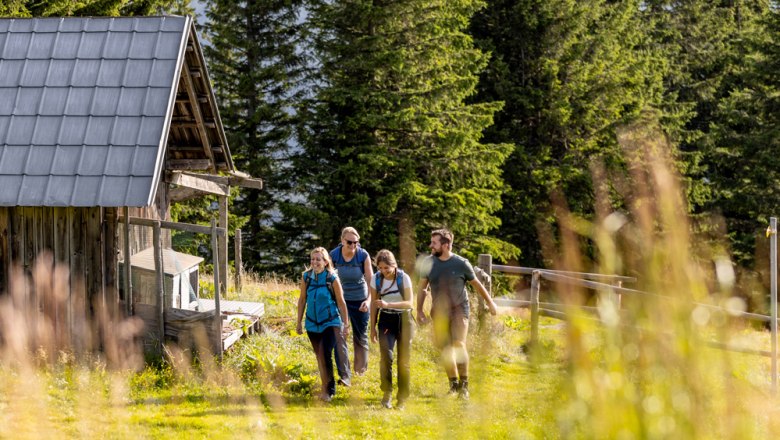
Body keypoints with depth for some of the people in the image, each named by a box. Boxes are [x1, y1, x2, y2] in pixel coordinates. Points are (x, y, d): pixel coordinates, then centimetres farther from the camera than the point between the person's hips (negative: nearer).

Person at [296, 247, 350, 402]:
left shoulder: (332, 278, -11)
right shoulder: (306, 277, -1)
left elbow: (341, 302, -3)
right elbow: (302, 300, 8)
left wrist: (346, 324, -1)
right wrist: (299, 322, 10)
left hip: (330, 323, -4)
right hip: (312, 324, 4)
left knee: (326, 355, -14)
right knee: (319, 356, 13)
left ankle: (329, 390, -2)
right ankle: (325, 388, 26)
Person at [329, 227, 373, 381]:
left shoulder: (363, 256, -14)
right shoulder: (333, 255, -13)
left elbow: (370, 280, -14)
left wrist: (368, 300, -27)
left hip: (360, 300, 0)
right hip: (340, 299, 0)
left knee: (360, 336, 14)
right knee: (339, 336, -13)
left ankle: (360, 368, 38)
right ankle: (344, 376, -14)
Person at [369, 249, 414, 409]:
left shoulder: (404, 278, -11)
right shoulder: (376, 279, -2)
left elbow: (410, 303, -16)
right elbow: (374, 304, 6)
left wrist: (388, 304, -28)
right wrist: (373, 328, 6)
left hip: (403, 319, -1)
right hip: (386, 320, 1)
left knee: (403, 360, 1)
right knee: (386, 356, -18)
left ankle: (402, 397, 11)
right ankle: (387, 393, -8)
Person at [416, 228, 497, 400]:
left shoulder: (461, 263, -9)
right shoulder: (428, 263, -2)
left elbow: (477, 284, 4)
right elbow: (422, 288, 8)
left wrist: (490, 303, 11)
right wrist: (419, 310, 3)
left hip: (459, 309, -3)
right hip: (439, 312, 3)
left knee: (459, 345, -18)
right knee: (445, 349, 4)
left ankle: (464, 384, -8)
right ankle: (454, 383, 20)